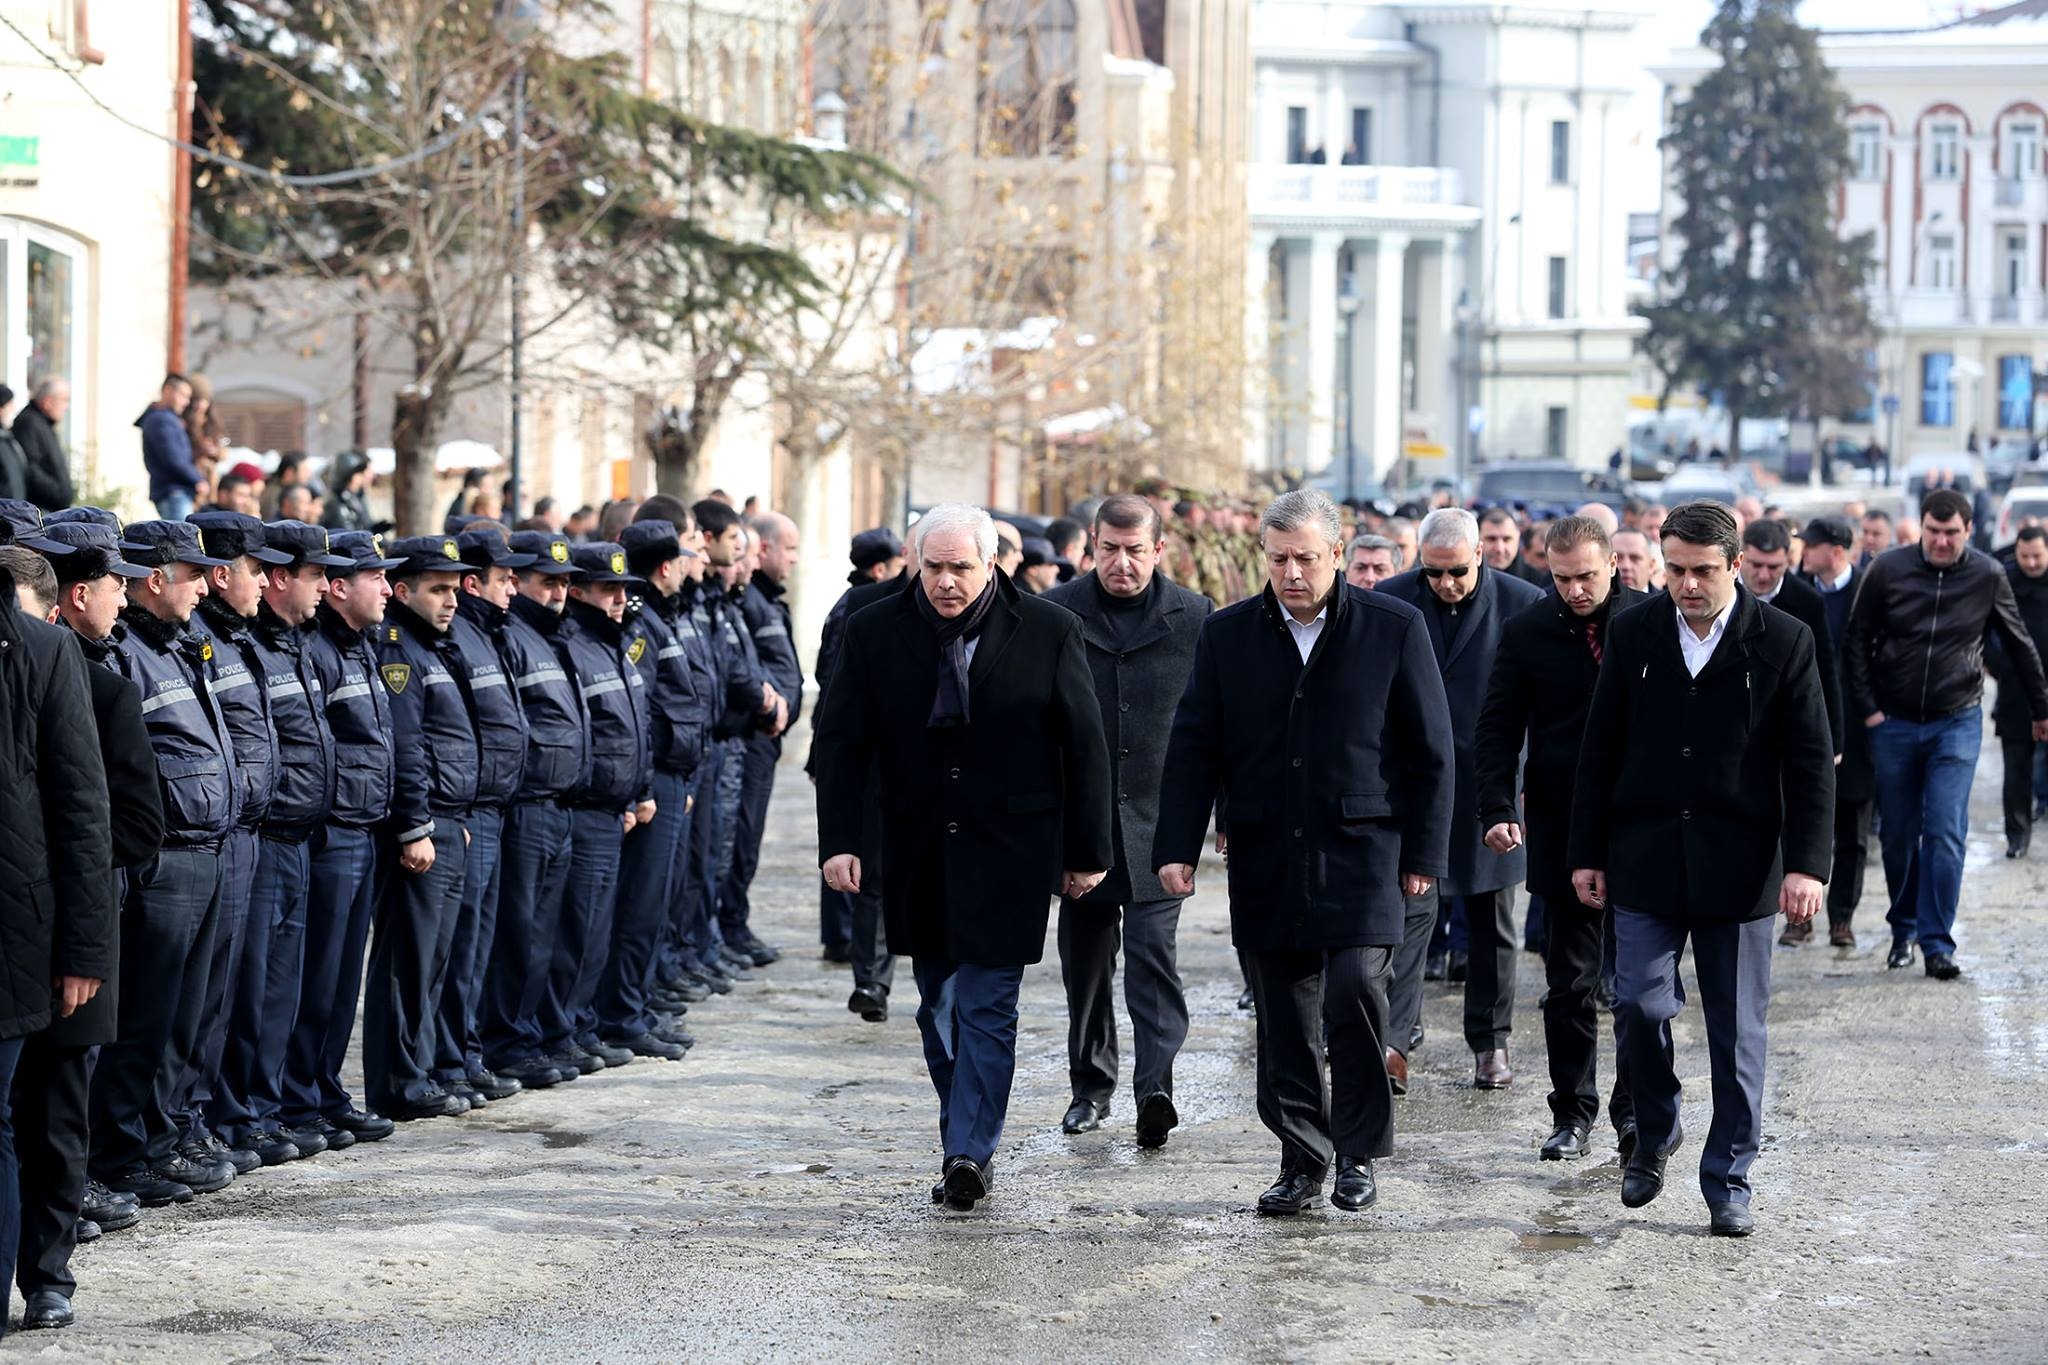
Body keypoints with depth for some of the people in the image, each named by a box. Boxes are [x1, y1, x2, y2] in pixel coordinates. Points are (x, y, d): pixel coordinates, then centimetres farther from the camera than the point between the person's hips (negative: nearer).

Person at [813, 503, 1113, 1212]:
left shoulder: (1048, 632, -4)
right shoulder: (875, 633, 1)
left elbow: (1084, 746, 0)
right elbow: (841, 742, 2)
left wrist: (1087, 853, 0)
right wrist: (839, 841, -9)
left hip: (1009, 854, -3)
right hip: (919, 855, 3)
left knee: (987, 1007, -7)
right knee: (939, 1008, 10)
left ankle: (968, 1152, -9)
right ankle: (971, 1146, 20)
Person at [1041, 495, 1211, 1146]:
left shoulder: (1194, 618, 0)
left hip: (1159, 817, -2)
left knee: (1152, 949, -12)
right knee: (1085, 957, 11)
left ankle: (1155, 1086, -18)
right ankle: (1091, 1085, 23)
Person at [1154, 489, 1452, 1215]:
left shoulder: (1394, 628, 1)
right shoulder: (1227, 635, 7)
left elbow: (1429, 750, 3)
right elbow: (1193, 747, 8)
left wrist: (1424, 853, 0)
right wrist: (1177, 847, -1)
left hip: (1361, 855, -3)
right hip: (1267, 862, 3)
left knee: (1355, 987, -18)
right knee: (1284, 1020, 5)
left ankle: (1360, 1151, -1)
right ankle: (1302, 1161, 17)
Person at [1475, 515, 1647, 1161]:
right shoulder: (1527, 633, 2)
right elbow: (1497, 729, 3)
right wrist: (1498, 808, -10)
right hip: (1561, 833, 1)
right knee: (1570, 983, 5)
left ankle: (1636, 1107, 10)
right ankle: (1573, 1113, 14)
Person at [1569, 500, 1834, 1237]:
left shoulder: (1784, 642, -3)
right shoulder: (1633, 633, 3)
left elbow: (1811, 762, -2)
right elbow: (1600, 751, 7)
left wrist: (1807, 863, -10)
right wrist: (1587, 854, 4)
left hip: (1738, 868, -1)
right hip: (1646, 864, 1)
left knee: (1736, 1031, 3)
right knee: (1639, 1006, -7)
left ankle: (1728, 1179, 14)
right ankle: (1655, 1134, 19)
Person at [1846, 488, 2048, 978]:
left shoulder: (1987, 576, -5)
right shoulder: (1888, 569, -6)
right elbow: (1857, 641, 1)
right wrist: (1866, 708, -5)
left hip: (1957, 722, -1)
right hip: (1894, 723, 1)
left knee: (1945, 835, -9)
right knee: (1898, 836, 9)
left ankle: (1937, 942, -5)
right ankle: (1903, 932, 26)